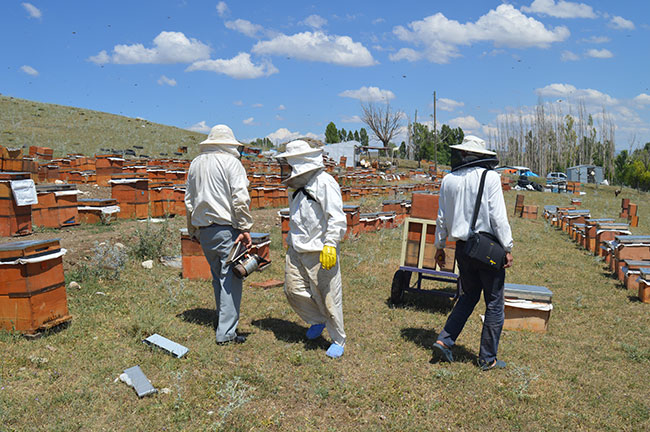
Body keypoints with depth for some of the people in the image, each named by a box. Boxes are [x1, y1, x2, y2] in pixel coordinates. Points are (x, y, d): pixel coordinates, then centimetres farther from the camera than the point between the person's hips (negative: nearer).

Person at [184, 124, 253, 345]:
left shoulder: (195, 163, 15)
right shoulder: (231, 162, -6)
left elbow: (189, 200, 20)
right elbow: (240, 198, -15)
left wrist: (193, 230, 28)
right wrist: (245, 228, -12)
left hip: (203, 229, 7)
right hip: (227, 228, -7)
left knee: (218, 276, 19)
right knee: (231, 277, -2)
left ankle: (223, 317, 32)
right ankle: (226, 331, -1)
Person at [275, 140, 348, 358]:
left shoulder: (325, 183, -12)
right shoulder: (298, 185, 16)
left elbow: (337, 218, -17)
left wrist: (330, 244, -24)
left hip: (320, 252, -8)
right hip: (296, 250, 9)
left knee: (327, 297, -1)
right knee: (293, 290, 8)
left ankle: (338, 340, 18)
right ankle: (317, 320, 33)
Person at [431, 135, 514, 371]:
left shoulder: (449, 180, 3)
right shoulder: (490, 177, -10)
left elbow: (442, 217, 9)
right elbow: (498, 217, -13)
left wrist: (439, 246, 20)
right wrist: (507, 248, -6)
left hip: (462, 247, 5)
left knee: (469, 296, 22)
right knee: (494, 303, 8)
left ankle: (444, 341, 15)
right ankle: (488, 358, 15)